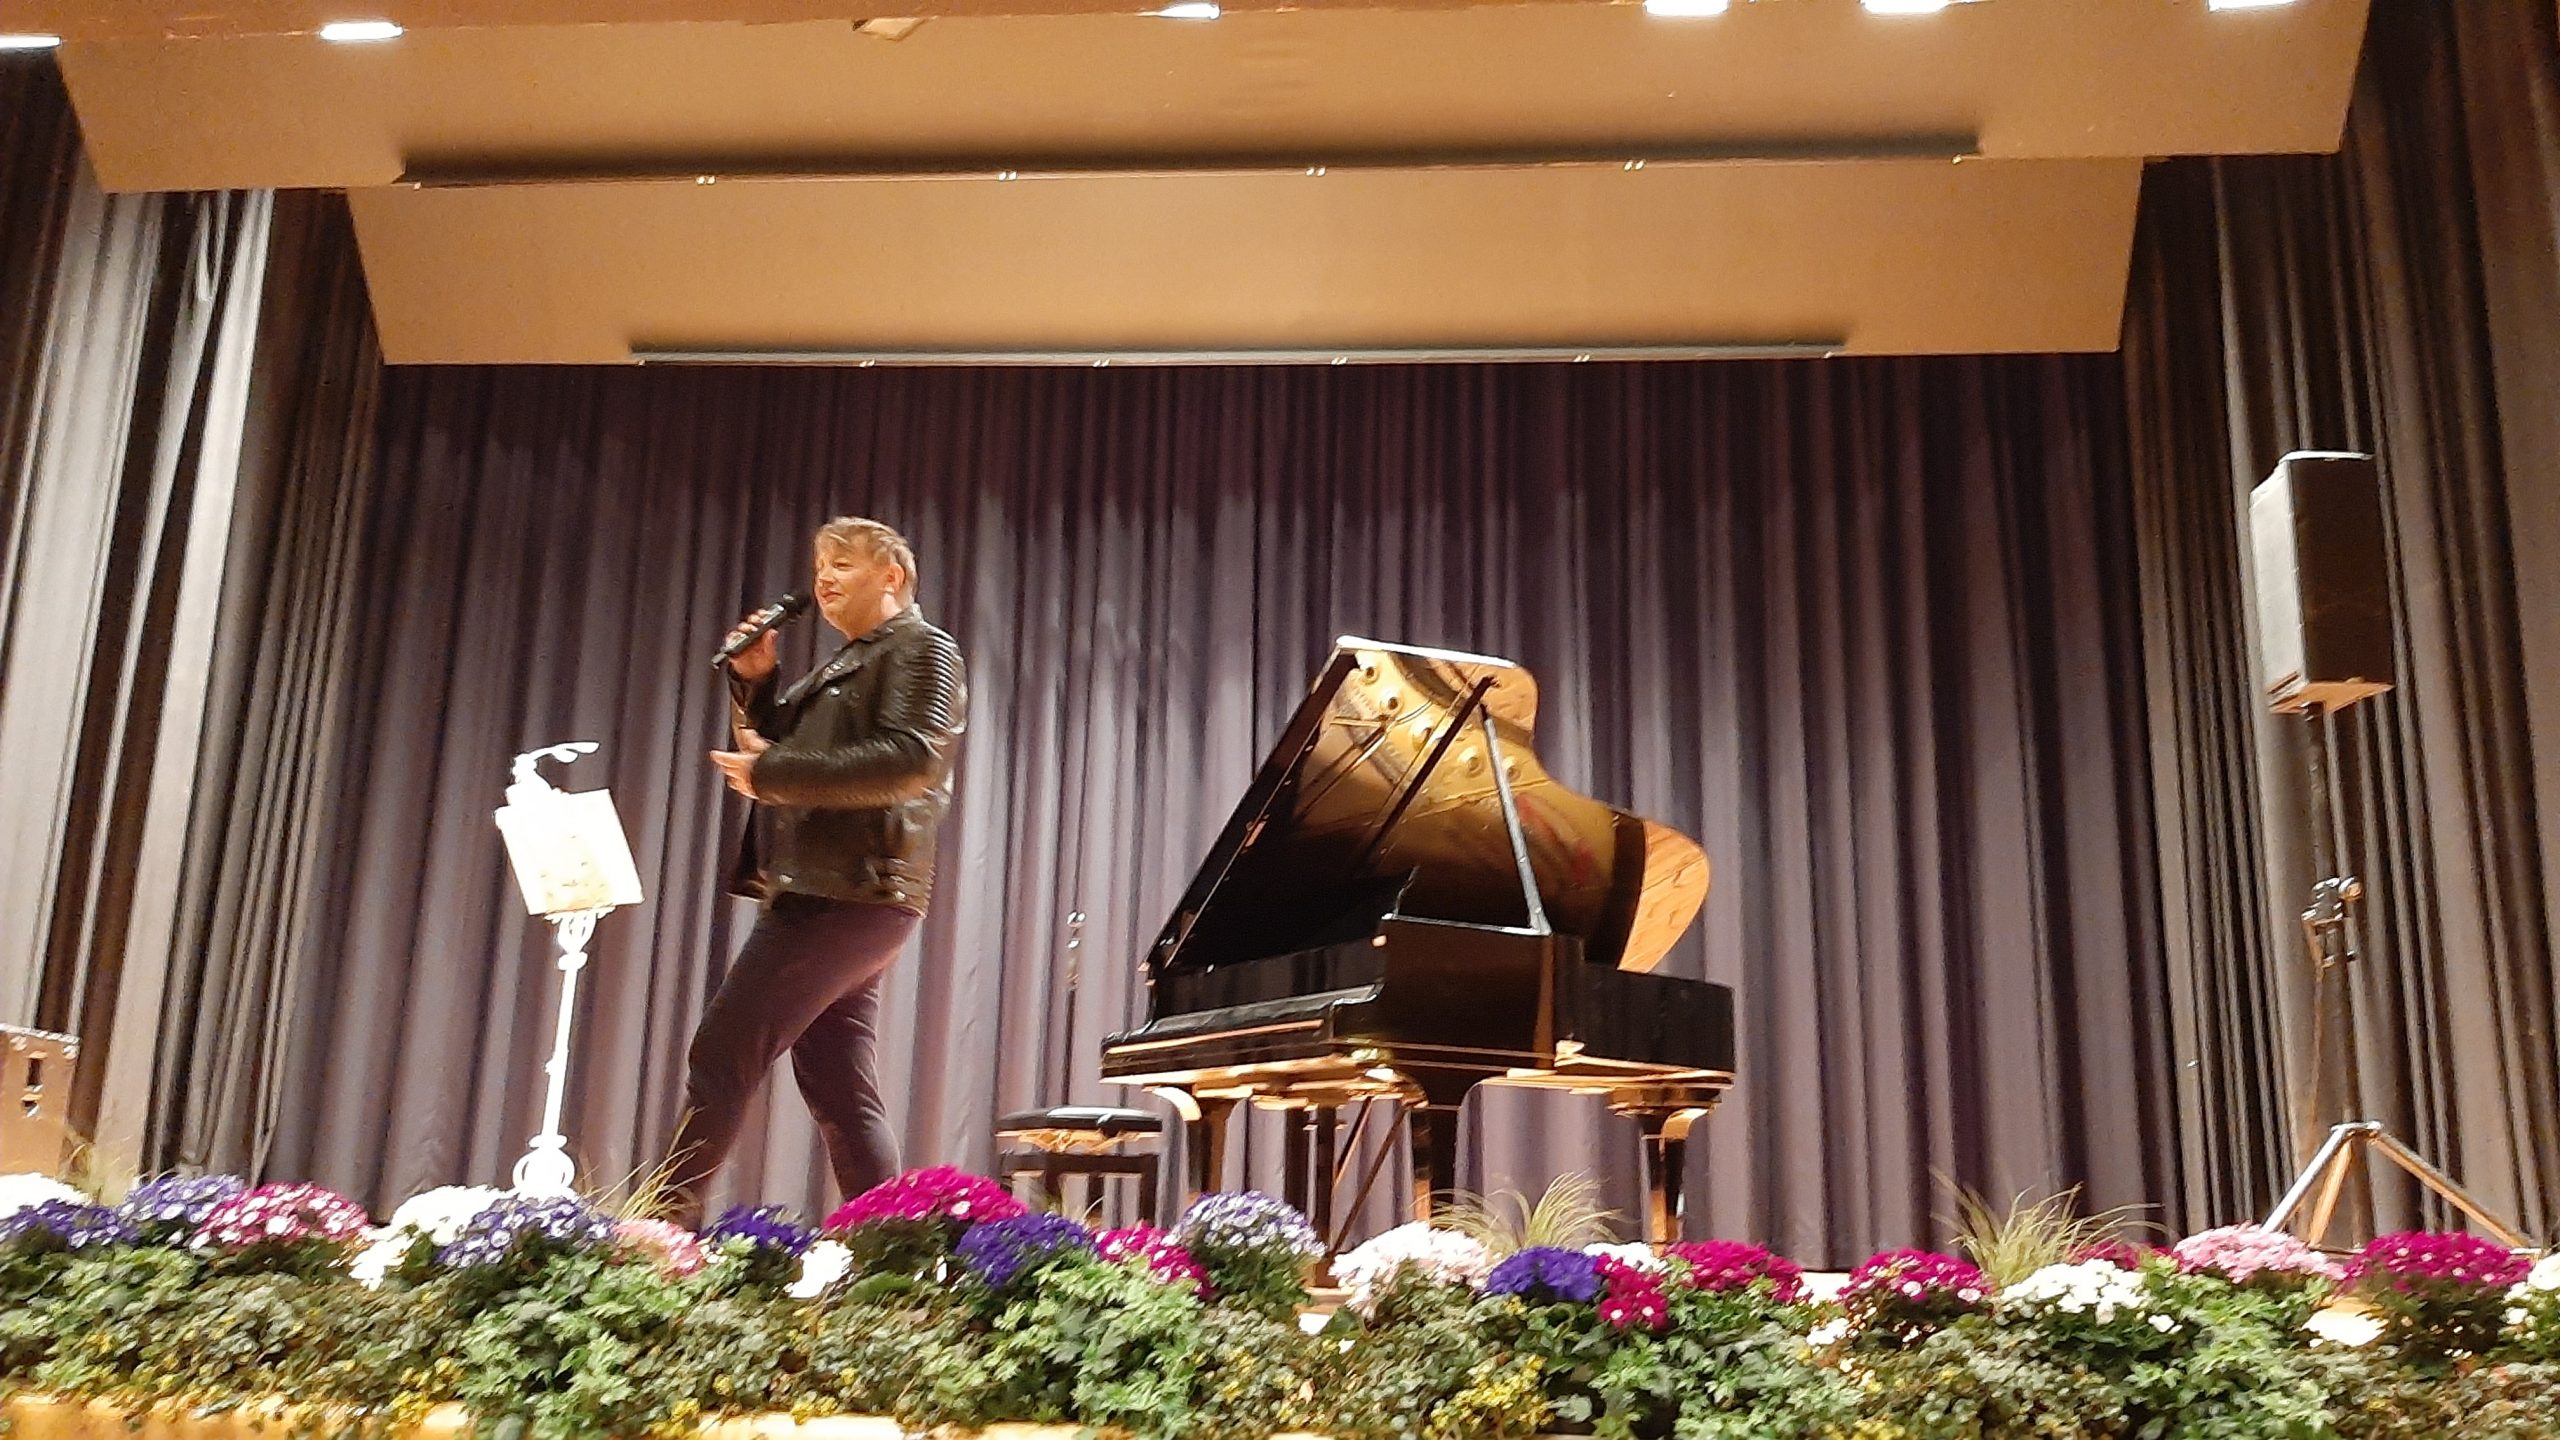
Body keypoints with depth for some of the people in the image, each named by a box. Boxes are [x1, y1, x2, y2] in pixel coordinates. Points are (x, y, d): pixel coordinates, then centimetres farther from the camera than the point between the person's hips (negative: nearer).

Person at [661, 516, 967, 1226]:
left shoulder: (924, 648, -2)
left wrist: (771, 774, -18)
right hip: (824, 895, 10)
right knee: (842, 1094, 8)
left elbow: (909, 761, -19)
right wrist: (752, 684, 10)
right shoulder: (843, 666, 26)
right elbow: (774, 752, 26)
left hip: (852, 892, -10)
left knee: (722, 1054, -12)